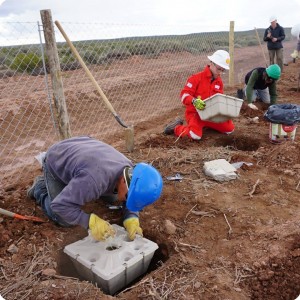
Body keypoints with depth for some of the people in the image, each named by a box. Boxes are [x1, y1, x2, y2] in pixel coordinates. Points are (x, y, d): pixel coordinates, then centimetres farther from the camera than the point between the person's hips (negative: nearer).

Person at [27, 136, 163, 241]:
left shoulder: (130, 171, -23)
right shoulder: (95, 180, -45)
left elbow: (131, 200, -6)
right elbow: (59, 205, -38)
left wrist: (132, 219, -25)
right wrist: (91, 222, -43)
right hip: (56, 163, -5)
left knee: (112, 198, 10)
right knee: (65, 221, -6)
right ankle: (41, 187, 18)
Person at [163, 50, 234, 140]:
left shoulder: (219, 81, 6)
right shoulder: (197, 78, -13)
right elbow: (184, 95, -20)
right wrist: (194, 101, -39)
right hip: (195, 112, -6)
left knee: (230, 129, 1)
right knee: (196, 135, -33)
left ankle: (207, 125, 23)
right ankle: (176, 127, -2)